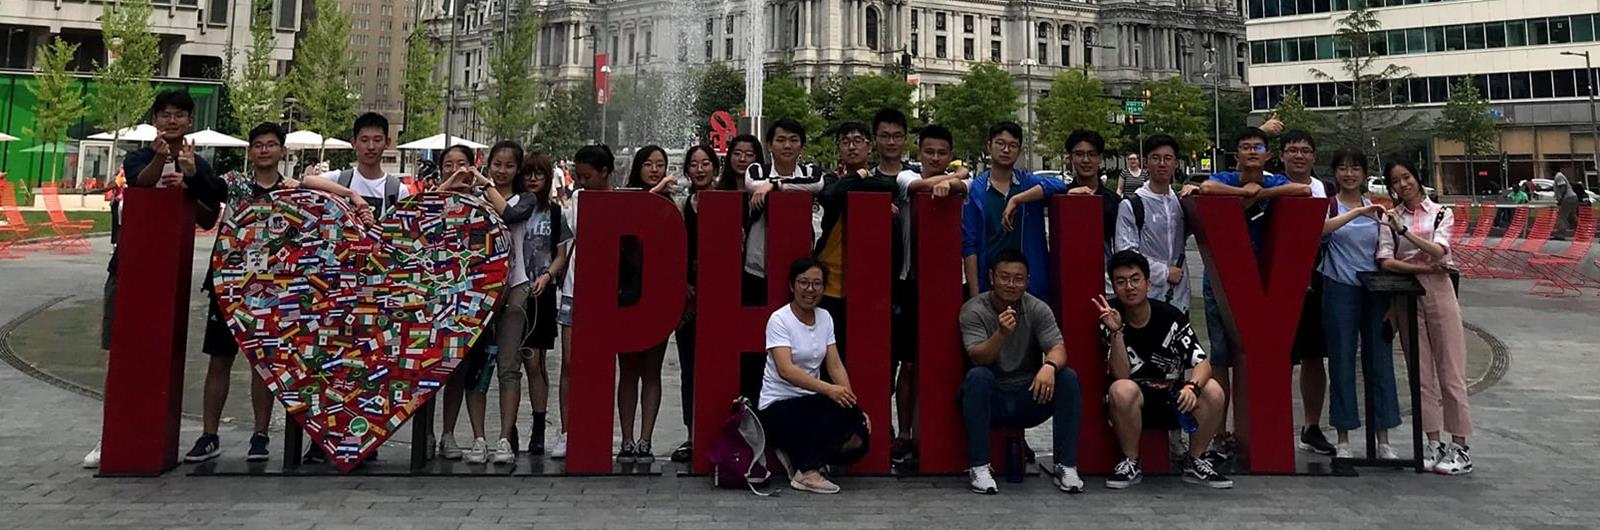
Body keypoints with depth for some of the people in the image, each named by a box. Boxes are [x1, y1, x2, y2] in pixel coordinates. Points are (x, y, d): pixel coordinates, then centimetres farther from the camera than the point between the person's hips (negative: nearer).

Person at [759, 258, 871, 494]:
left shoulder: (825, 318, 6)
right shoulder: (779, 320, -14)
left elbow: (835, 366, 2)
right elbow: (785, 370, -26)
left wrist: (853, 404, -12)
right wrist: (828, 389, -38)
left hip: (810, 405, 7)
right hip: (777, 409, -6)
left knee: (858, 438, -16)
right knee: (841, 409, -30)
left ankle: (797, 454, 8)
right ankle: (807, 473, -12)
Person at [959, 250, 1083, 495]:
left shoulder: (1038, 309, -2)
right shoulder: (973, 310, -9)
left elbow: (1058, 349, -13)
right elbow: (978, 358, -23)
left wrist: (1049, 365, -38)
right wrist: (1001, 334, -42)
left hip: (1029, 398, 2)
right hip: (990, 401, -2)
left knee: (1068, 378, -22)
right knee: (977, 376, -33)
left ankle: (1066, 466, -16)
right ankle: (979, 467, -27)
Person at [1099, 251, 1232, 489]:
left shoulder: (1170, 316, -7)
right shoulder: (1111, 318, -11)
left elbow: (1203, 363, -12)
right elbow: (1121, 376, -19)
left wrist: (1192, 387, -34)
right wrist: (1116, 332, -32)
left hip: (1172, 399, 2)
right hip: (1133, 406, -2)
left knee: (1213, 391, -26)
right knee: (1121, 390, -36)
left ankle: (1194, 462, -2)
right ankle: (1131, 464, -13)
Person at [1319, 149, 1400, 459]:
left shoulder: (1376, 208, 12)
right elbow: (1320, 228, -24)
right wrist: (1357, 212, -32)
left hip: (1375, 290, 4)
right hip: (1341, 290, -3)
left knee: (1380, 361, 4)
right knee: (1342, 362, 1)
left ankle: (1383, 440, 12)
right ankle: (1343, 439, 10)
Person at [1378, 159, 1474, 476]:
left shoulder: (1440, 213, 3)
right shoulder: (1389, 218, 6)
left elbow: (1438, 251, -13)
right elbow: (1385, 261, -3)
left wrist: (1404, 229, -22)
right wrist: (1423, 267, -14)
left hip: (1439, 291, -2)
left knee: (1451, 371, -1)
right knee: (1422, 373, 5)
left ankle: (1459, 446, 4)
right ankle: (1433, 443, 12)